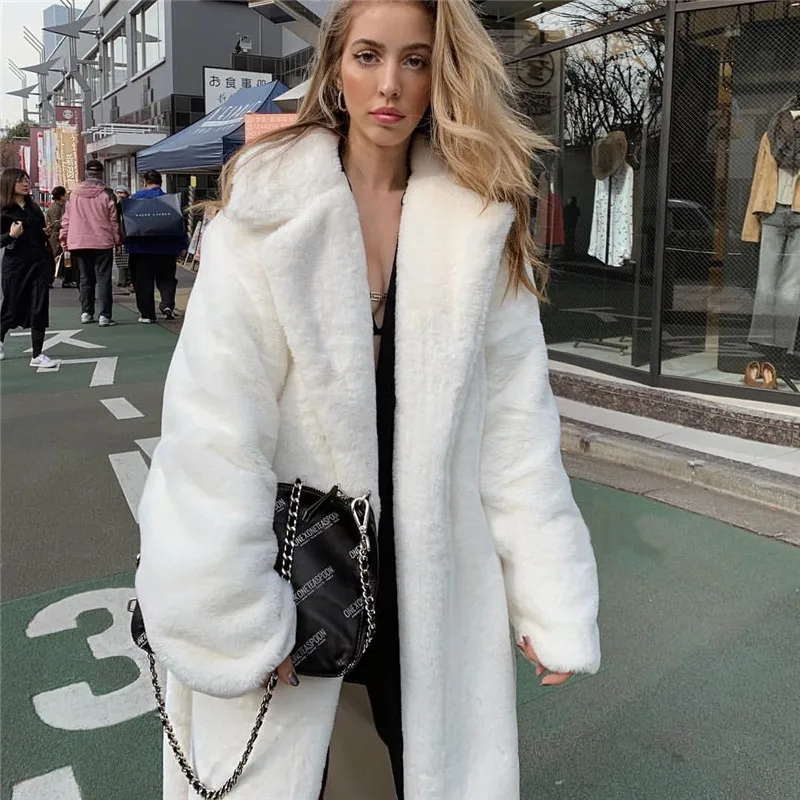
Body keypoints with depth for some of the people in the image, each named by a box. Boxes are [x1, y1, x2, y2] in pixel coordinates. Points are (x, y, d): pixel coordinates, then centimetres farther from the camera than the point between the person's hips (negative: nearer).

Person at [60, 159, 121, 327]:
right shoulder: (107, 194, -7)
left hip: (79, 242, 3)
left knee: (85, 278, 14)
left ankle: (86, 313, 17)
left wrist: (64, 237, 15)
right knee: (103, 279, -1)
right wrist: (117, 240, 5)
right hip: (102, 243, -3)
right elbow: (113, 220, -4)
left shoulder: (75, 192, 3)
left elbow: (67, 218, 7)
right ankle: (104, 315, -6)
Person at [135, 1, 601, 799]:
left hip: (430, 577, 2)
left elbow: (516, 419, -4)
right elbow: (215, 423, -15)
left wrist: (552, 598, -6)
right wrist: (236, 614, -17)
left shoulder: (481, 223, -2)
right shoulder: (266, 209, -10)